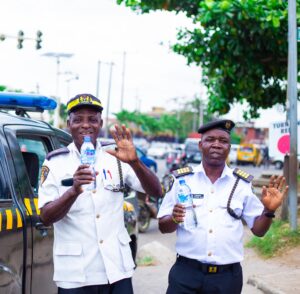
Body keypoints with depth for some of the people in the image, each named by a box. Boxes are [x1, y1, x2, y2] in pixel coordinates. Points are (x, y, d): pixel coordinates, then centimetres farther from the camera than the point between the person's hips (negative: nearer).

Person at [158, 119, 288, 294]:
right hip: (186, 273, -1)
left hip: (228, 276, 1)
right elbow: (163, 226, 4)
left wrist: (269, 211, -11)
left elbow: (258, 229, 8)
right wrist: (174, 219, -16)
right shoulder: (181, 179, 1)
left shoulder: (242, 183, 4)